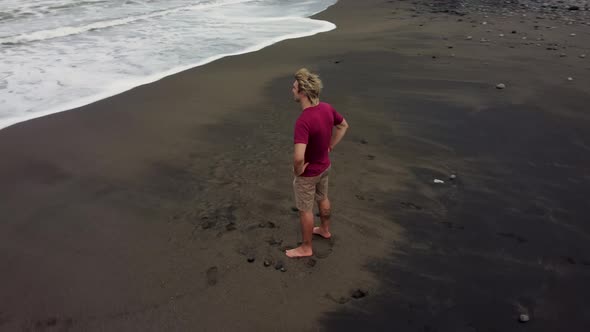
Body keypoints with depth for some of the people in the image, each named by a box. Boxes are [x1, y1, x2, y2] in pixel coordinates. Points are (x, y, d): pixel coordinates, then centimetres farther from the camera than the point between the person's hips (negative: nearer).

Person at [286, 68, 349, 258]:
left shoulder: (303, 121, -37)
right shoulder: (327, 108, -11)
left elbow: (299, 157, -46)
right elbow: (343, 126, 8)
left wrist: (297, 171, -24)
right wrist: (329, 147, 9)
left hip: (308, 173, -8)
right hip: (324, 166, 8)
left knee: (305, 210, 12)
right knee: (322, 199, 29)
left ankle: (306, 248, 31)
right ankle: (325, 230, 53)